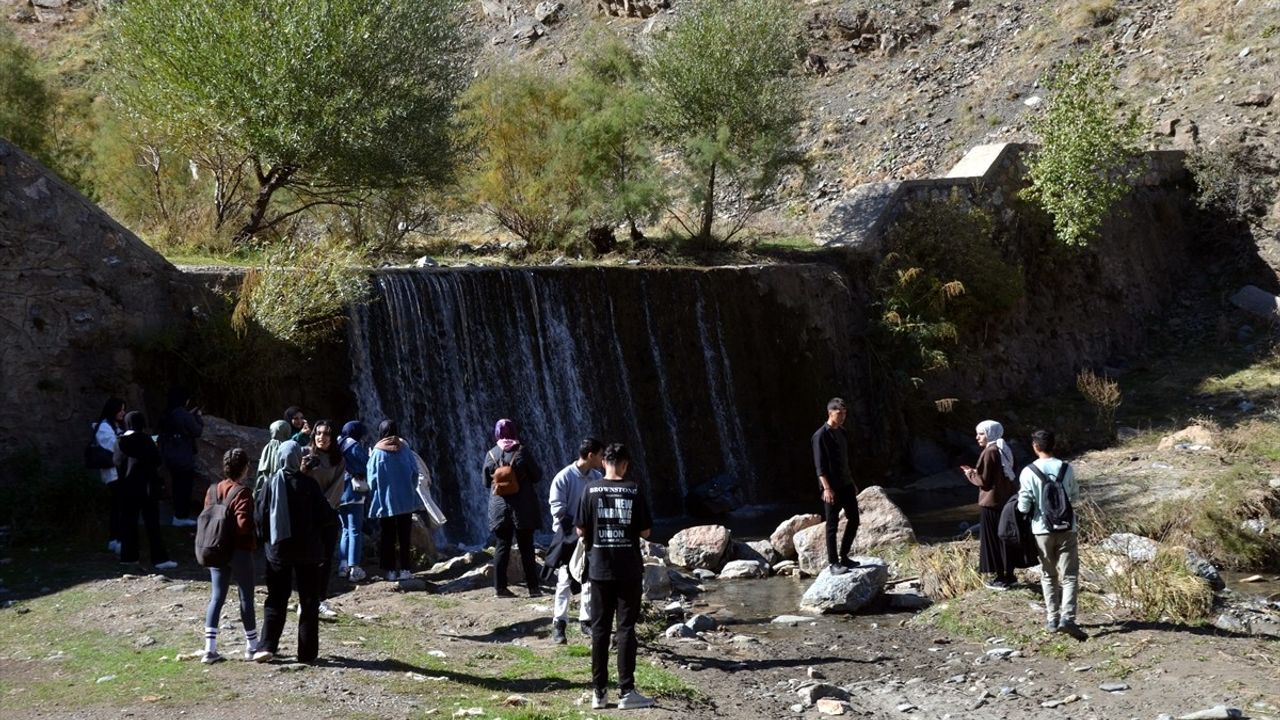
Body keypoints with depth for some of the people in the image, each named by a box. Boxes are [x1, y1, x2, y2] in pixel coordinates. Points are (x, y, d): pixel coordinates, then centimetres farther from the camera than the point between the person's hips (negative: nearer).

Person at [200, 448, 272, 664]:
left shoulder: (212, 491, 5)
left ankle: (210, 649, 4)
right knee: (246, 598, 5)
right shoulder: (243, 492, -15)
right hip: (240, 550, -6)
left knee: (216, 598, 8)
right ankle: (252, 647, 14)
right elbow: (244, 523, -22)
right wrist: (254, 538, -4)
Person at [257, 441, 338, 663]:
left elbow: (259, 515, -4)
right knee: (308, 602, 6)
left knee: (276, 600, 13)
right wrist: (335, 519, 12)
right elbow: (325, 516, -9)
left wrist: (267, 537, 12)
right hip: (307, 550, -2)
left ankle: (268, 646, 6)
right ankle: (307, 652, 6)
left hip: (278, 550, 2)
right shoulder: (308, 484, -11)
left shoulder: (270, 484, -5)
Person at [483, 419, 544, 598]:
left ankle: (500, 586, 7)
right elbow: (537, 477, -4)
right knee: (526, 548, 6)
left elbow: (486, 482, 7)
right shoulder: (521, 452, -10)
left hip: (499, 507, 2)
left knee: (502, 546, 9)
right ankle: (533, 587, 8)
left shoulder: (491, 454, -2)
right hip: (523, 508, -2)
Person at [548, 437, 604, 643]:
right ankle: (558, 625, 2)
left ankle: (586, 620, 24)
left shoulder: (597, 477, 2)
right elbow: (557, 510, -16)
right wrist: (576, 525, -19)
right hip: (568, 538, -6)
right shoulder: (564, 477, -15)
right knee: (565, 582, -3)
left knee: (591, 581, 11)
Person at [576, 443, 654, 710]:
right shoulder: (634, 491, -5)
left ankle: (599, 693, 10)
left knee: (600, 629, 8)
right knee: (626, 629, 4)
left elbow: (581, 531, -2)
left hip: (600, 569, 1)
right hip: (628, 570, -1)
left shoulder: (590, 490, -3)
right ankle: (626, 692, 3)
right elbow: (645, 531, -3)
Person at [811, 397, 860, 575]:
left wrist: (852, 482, 21)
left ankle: (843, 556, 22)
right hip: (832, 487, -8)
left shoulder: (842, 433, 13)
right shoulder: (821, 435, -12)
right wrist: (826, 488, -22)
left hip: (846, 485, 8)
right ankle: (832, 563, 4)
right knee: (832, 525, -3)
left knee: (853, 520, 10)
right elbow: (819, 465, -16)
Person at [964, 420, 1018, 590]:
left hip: (992, 503, -8)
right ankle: (1009, 575, 22)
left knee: (993, 539, 2)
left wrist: (970, 474, 0)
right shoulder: (1004, 450, 8)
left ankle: (1000, 578, 7)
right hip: (1007, 501, 8)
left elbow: (984, 481, -17)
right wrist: (977, 472, 14)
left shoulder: (989, 452, -17)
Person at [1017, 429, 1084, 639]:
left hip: (1042, 530, 0)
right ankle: (1067, 617, -13)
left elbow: (1024, 506, -8)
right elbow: (1075, 498, 6)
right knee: (1069, 575, 3)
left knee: (1048, 576, 14)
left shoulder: (1028, 472, -10)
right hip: (1066, 529, 0)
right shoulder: (1066, 469, -5)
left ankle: (1052, 619, 16)